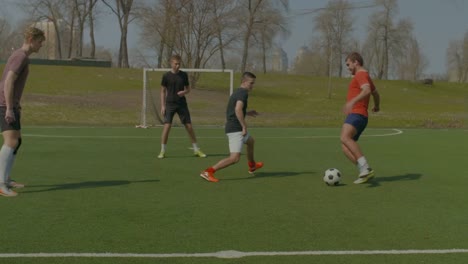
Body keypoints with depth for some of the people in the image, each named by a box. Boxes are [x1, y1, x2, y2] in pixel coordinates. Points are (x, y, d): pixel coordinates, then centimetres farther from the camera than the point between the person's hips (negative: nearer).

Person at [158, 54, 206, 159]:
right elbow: (163, 91, 4)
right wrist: (163, 106, -2)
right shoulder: (166, 76, -2)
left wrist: (184, 92, -12)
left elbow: (188, 89, 12)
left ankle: (196, 149, 13)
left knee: (189, 126, 3)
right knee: (167, 126, -11)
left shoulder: (184, 75, 4)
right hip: (170, 104, -2)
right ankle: (162, 151, 0)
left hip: (182, 104, 2)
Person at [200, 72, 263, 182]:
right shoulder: (243, 93, -13)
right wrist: (244, 126, -24)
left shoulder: (236, 92, 17)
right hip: (235, 129, -11)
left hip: (231, 127, 11)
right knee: (235, 158, -16)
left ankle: (252, 166, 54)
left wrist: (248, 113, 29)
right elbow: (238, 109, -29)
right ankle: (208, 172, -18)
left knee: (251, 141, 33)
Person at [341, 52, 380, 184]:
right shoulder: (366, 77, 27)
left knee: (345, 138, -32)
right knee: (346, 148, 2)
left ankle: (365, 167, -38)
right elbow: (376, 94, 42)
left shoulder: (361, 75, -4)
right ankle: (365, 172, -4)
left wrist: (352, 101, -38)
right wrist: (377, 106, 61)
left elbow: (367, 90, -25)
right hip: (356, 115, 11)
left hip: (356, 114, -11)